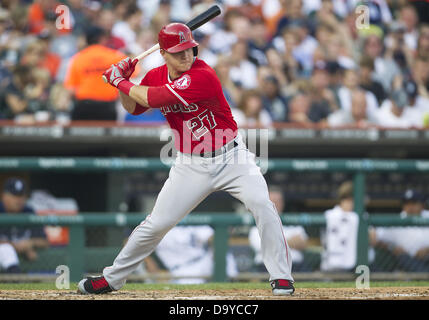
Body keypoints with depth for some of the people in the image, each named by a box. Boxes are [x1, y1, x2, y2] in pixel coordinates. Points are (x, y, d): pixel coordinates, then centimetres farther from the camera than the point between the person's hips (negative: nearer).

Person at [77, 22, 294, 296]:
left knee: (263, 206, -23)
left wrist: (120, 80, -11)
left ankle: (282, 277, -12)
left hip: (231, 157, -4)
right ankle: (111, 278, 18)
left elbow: (151, 99, -26)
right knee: (157, 224, 3)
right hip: (192, 166, 4)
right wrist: (123, 82, -3)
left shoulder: (202, 76, -25)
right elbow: (133, 108, 16)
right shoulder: (156, 76, -2)